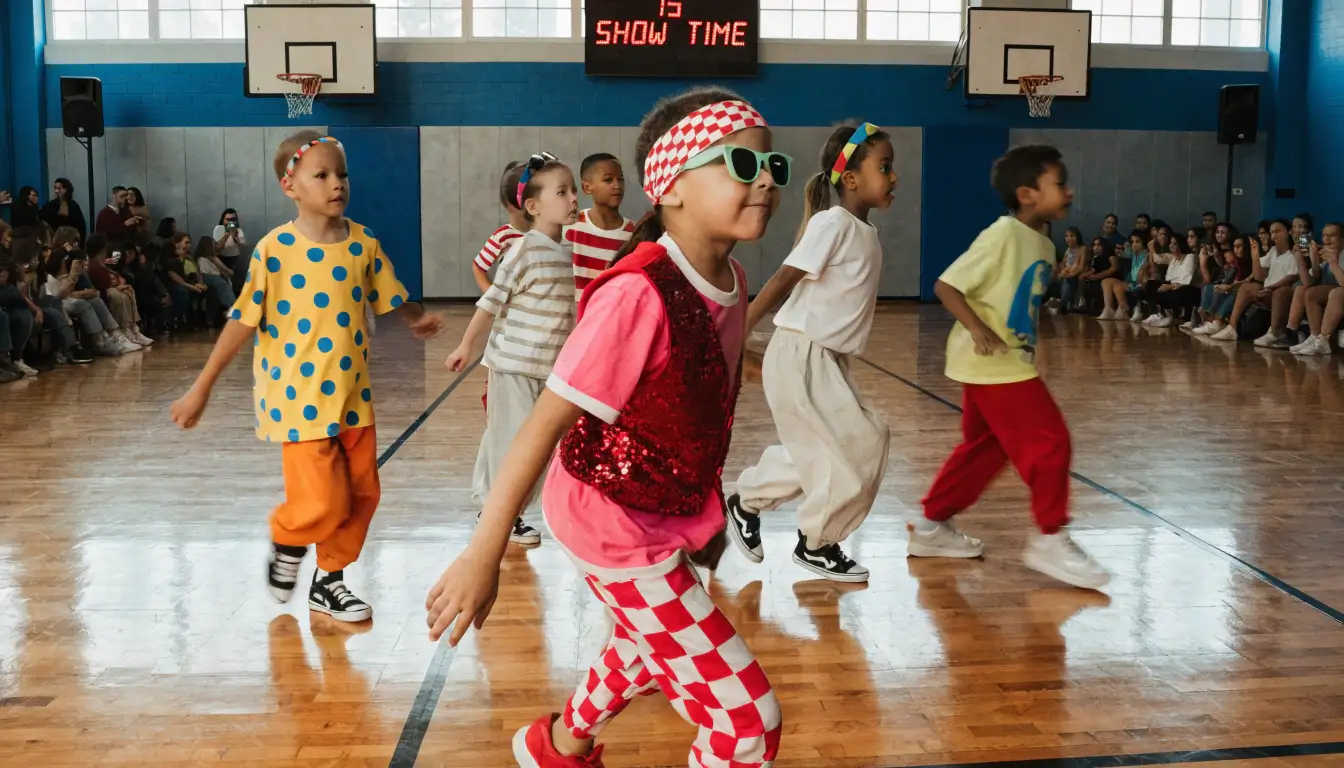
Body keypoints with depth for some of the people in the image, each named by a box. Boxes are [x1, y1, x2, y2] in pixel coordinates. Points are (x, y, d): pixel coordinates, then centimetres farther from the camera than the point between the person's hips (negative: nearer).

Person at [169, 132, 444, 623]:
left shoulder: (363, 244, -1)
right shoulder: (274, 250, -12)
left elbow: (390, 299, 15)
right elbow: (243, 323, -9)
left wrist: (418, 320, 34)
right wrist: (201, 389, -6)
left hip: (354, 395, 5)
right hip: (301, 399, -5)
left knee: (362, 494, 8)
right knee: (321, 504, -9)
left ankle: (329, 582, 29)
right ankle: (286, 539, 26)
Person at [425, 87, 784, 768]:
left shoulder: (730, 282, -3)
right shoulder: (638, 295, -29)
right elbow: (547, 422, -27)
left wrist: (707, 510, 17)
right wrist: (483, 556, -25)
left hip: (672, 510, 9)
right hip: (617, 524, -9)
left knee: (647, 652, 34)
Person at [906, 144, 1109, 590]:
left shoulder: (1042, 245, 9)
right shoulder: (1002, 236, -17)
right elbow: (946, 285, -19)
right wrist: (977, 329, -28)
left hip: (1011, 363, 10)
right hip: (993, 365, -10)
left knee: (983, 449, 17)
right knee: (1048, 443, -7)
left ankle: (931, 526, 28)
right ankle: (1050, 540, 5)